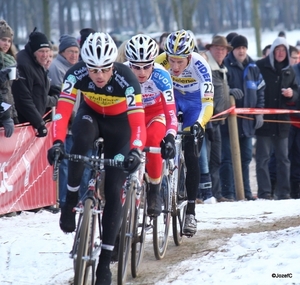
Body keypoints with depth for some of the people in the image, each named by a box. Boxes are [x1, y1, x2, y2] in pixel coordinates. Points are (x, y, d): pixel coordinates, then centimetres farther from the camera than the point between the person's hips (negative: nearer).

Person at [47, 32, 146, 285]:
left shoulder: (126, 78, -34)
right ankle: (71, 201, -17)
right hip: (91, 114, 1)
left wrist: (135, 151, -56)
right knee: (81, 140, -38)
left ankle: (105, 261, -2)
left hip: (119, 122, -1)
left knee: (113, 190, -9)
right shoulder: (77, 74, -29)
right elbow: (63, 109, -35)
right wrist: (57, 142, -51)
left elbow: (138, 121, -40)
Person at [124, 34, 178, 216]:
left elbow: (171, 113, -33)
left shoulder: (161, 76, -31)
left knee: (152, 139, -32)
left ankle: (155, 191, -15)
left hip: (155, 113, -2)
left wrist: (170, 138, -49)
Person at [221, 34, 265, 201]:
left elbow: (260, 90, 18)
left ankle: (245, 191, 18)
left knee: (246, 157, 11)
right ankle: (228, 192, -3)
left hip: (247, 120, 6)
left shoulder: (253, 68, 12)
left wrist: (259, 112, 10)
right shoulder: (225, 66, -5)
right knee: (228, 157, -5)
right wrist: (229, 92, -28)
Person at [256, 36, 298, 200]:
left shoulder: (289, 71, 13)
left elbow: (295, 93, 17)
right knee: (263, 158, -3)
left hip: (282, 120, 5)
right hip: (264, 119, -5)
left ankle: (283, 192, 11)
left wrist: (291, 94, -5)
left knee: (283, 158, 7)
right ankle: (264, 192, -2)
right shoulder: (260, 67, -4)